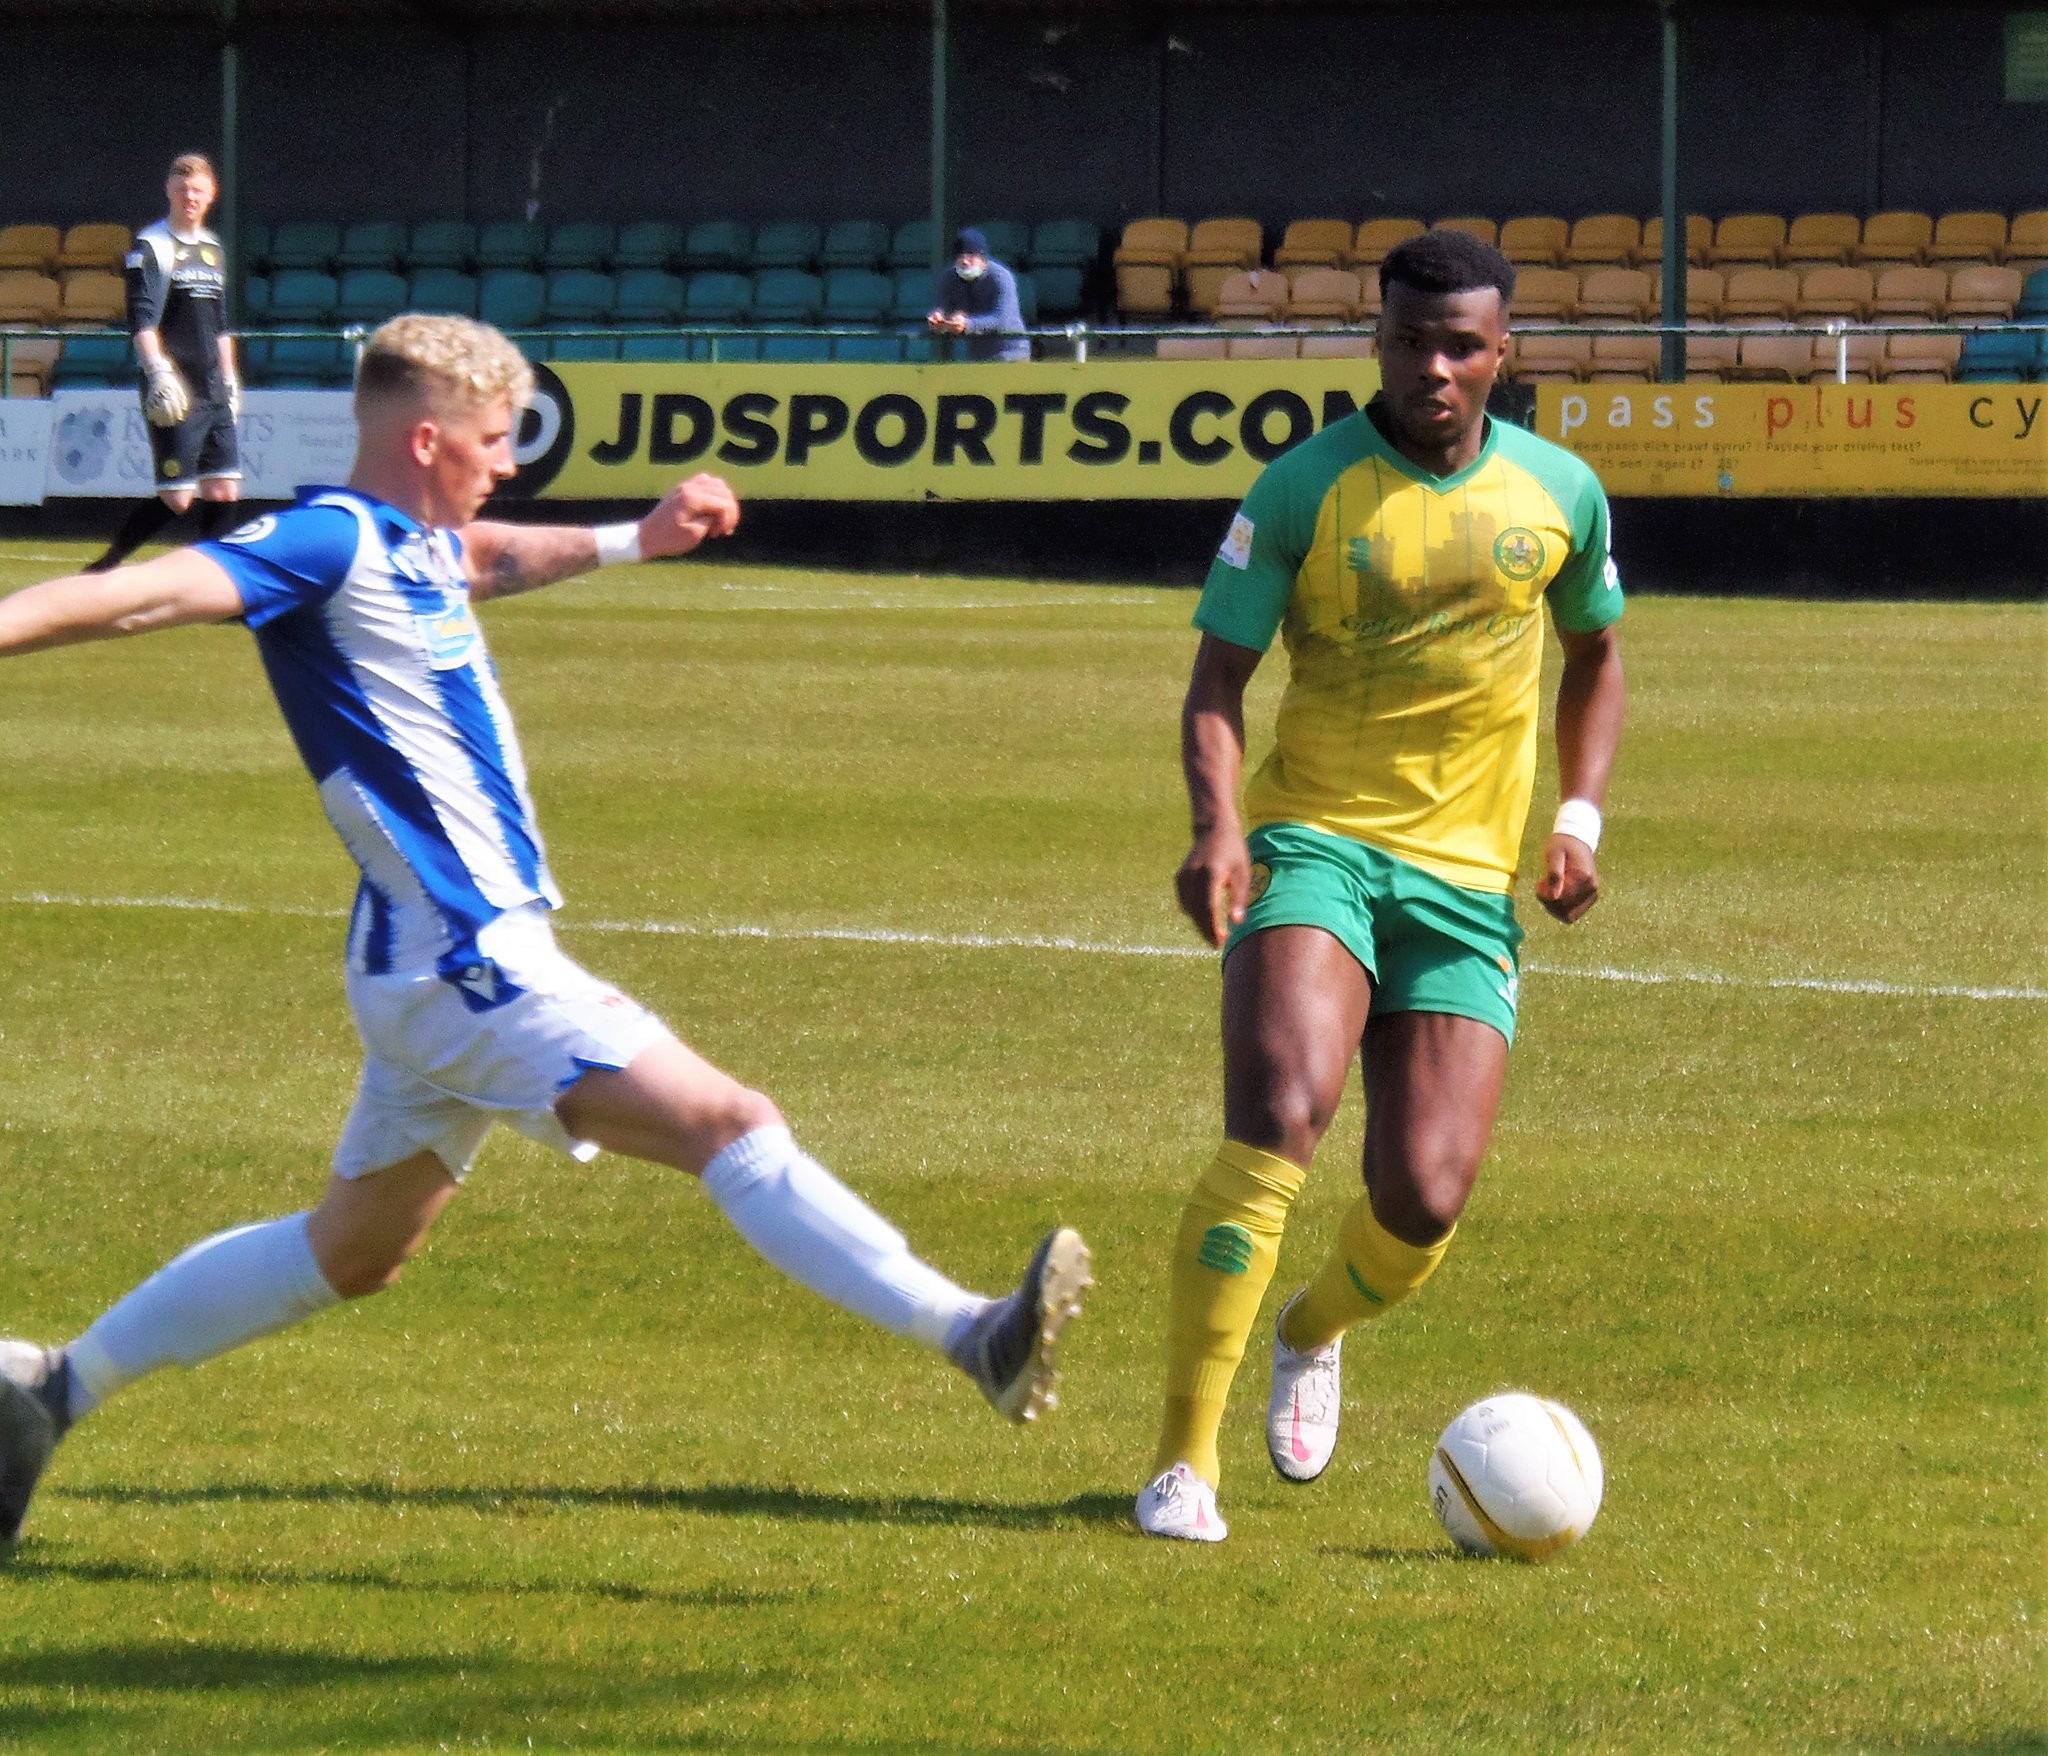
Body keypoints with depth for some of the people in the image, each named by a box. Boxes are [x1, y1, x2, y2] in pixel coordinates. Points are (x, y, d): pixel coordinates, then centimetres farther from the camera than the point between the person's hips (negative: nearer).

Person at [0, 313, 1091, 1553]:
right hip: (464, 960, -11)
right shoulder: (331, 545, -15)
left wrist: (634, 540, 39)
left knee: (356, 1250, 18)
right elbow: (145, 596, -26)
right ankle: (970, 1335, -19)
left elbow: (491, 559, 36)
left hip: (456, 961, 11)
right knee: (730, 1124, -14)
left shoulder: (417, 546, 13)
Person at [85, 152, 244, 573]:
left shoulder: (213, 248, 16)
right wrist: (159, 372, -26)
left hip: (213, 392, 7)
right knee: (176, 499, -9)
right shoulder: (151, 246, -7)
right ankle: (105, 566, 4)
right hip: (175, 394, -7)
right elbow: (142, 320, -16)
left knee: (224, 492, 2)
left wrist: (229, 380, 22)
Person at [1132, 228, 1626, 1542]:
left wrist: (1579, 817, 6)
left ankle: (1315, 1328, 32)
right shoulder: (1304, 489, -5)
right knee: (1280, 1121, -27)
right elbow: (1220, 676, -2)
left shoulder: (1561, 495, 5)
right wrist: (1217, 827, -20)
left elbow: (1596, 657, 21)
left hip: (1470, 879, 3)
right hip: (1314, 843, -3)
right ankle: (1184, 1461, -22)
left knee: (1425, 1201, -7)